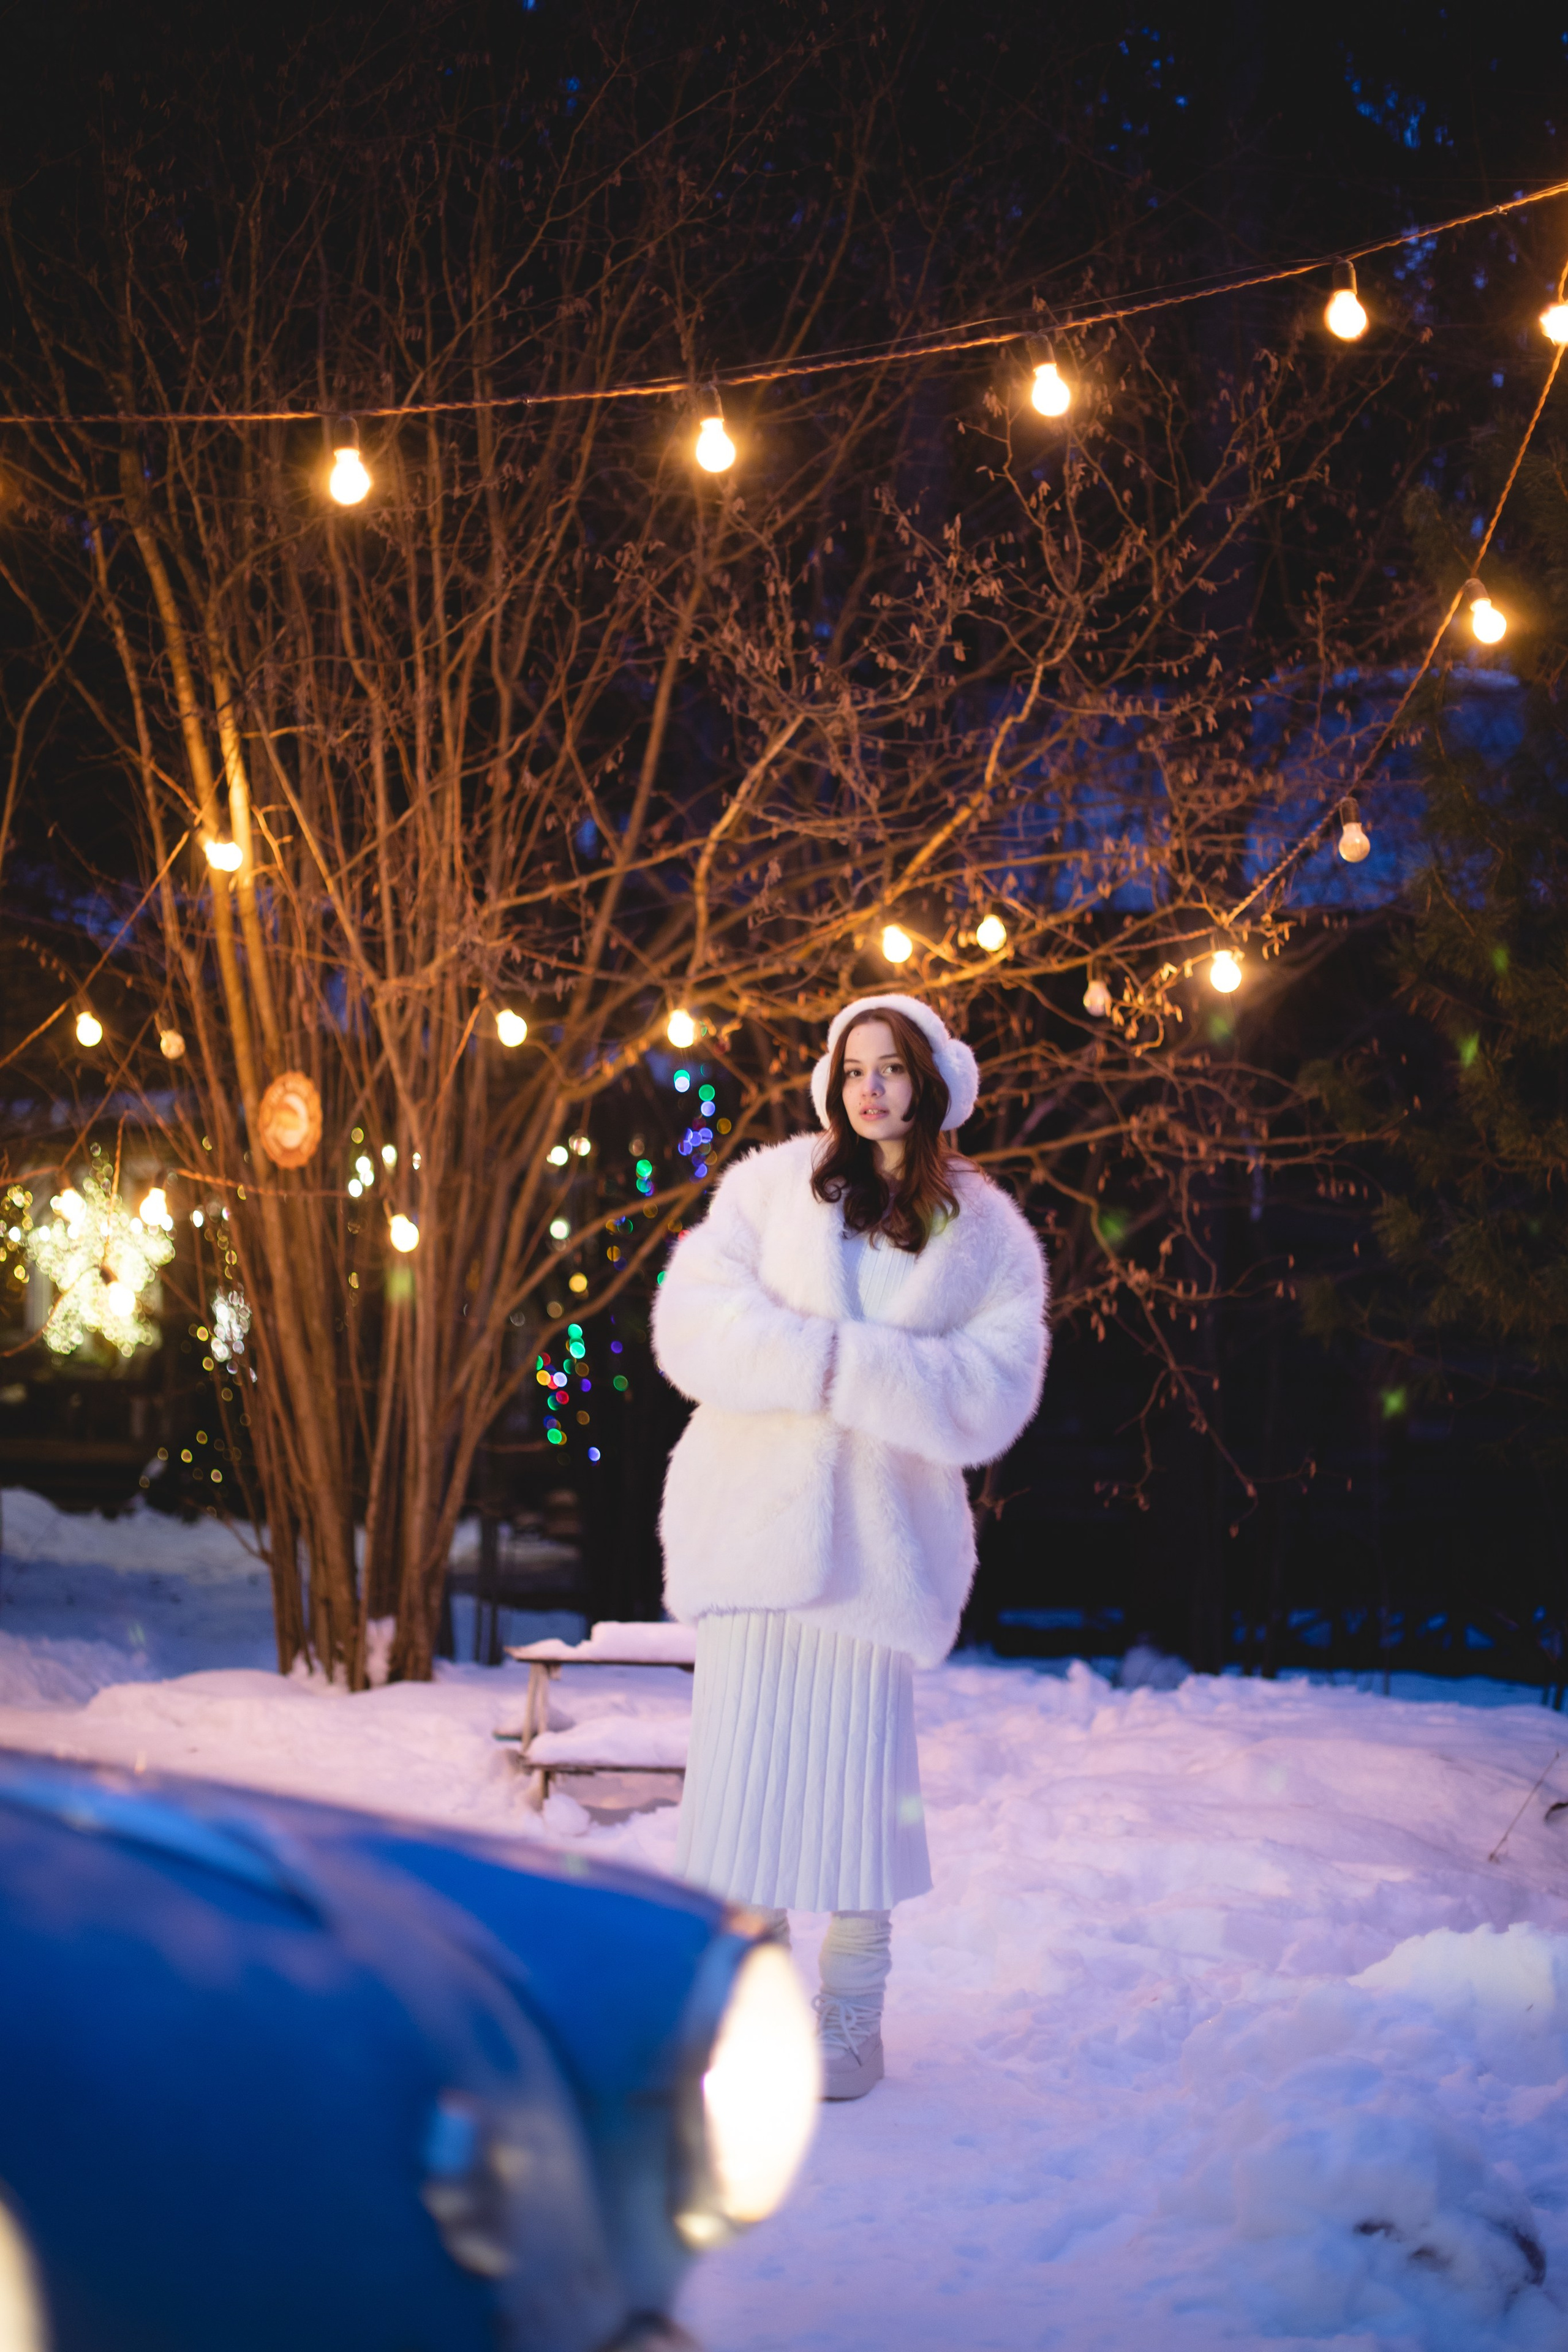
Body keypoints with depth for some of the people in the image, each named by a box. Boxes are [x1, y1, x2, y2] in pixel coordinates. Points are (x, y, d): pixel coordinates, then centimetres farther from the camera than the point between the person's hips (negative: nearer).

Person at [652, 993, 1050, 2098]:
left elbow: (990, 1395, -4)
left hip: (880, 1536, 0)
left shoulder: (989, 1239, 7)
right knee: (744, 1761, -2)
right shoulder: (770, 1185, 8)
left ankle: (853, 2019, 11)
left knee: (859, 1769, -2)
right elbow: (693, 1319, -3)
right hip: (752, 1512, 1)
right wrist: (817, 1359, -17)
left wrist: (855, 1369, -16)